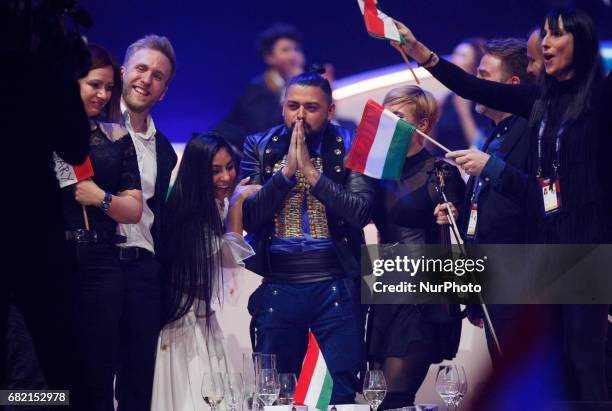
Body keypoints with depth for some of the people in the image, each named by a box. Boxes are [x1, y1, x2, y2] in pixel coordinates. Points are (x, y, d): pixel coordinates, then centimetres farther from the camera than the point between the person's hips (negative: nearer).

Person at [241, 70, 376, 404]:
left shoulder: (349, 148, 2)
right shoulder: (260, 148, 7)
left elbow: (362, 212, -12)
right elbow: (247, 217, -2)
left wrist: (310, 170, -14)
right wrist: (287, 170, -10)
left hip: (335, 288, -2)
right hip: (277, 288, 2)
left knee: (344, 389, -2)